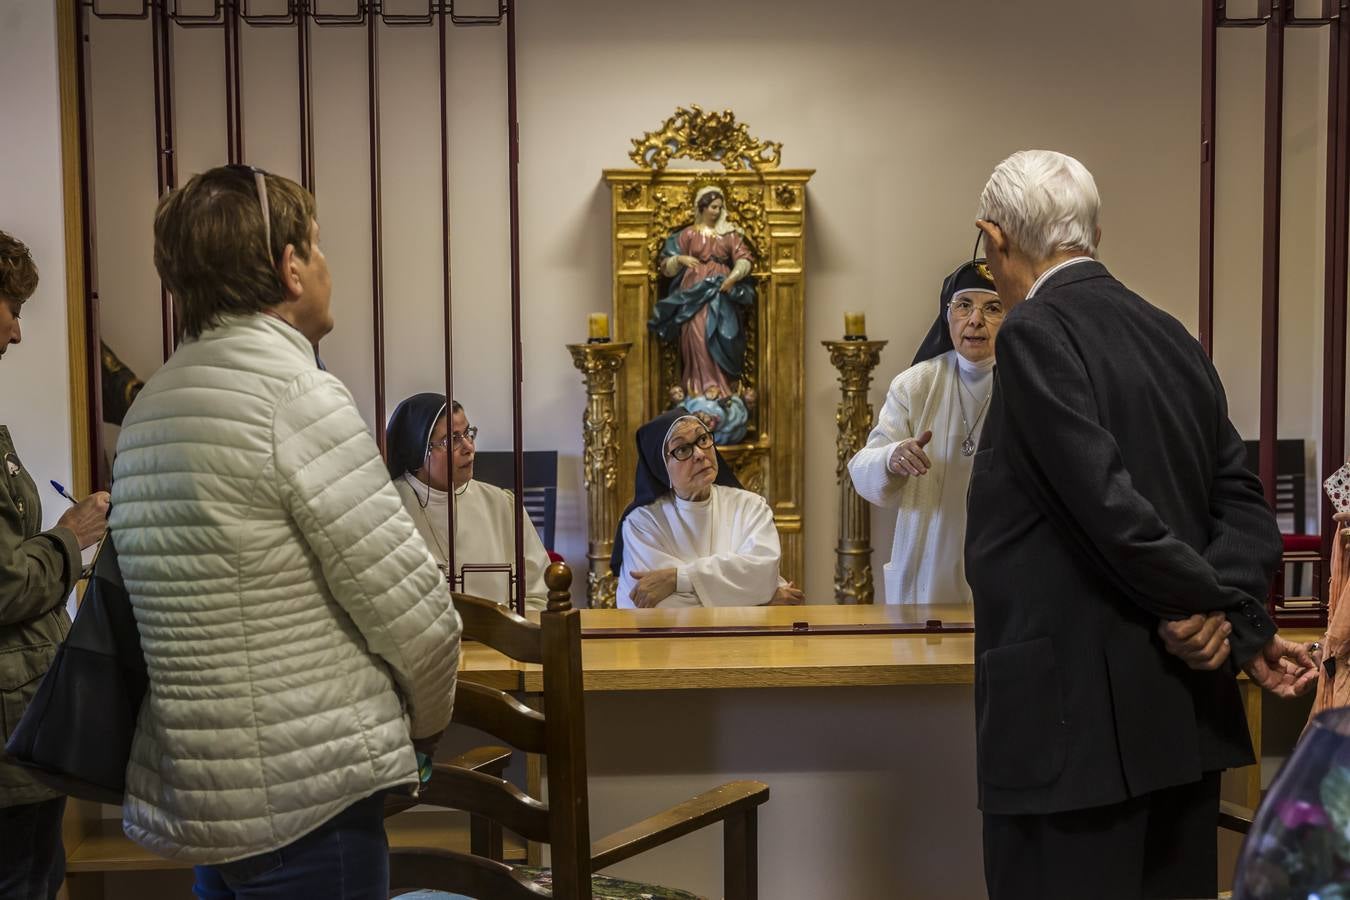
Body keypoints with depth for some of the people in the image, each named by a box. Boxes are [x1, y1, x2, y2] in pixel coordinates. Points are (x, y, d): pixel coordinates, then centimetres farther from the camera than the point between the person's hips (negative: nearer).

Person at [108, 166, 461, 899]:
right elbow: (411, 605, -17)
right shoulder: (295, 394, -16)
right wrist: (428, 720, 3)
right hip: (302, 800, -8)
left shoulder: (151, 407, 9)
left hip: (196, 795, 8)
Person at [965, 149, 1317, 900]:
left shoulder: (1035, 333, -13)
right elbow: (1243, 501, 8)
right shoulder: (1169, 334, 11)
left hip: (1076, 715, -8)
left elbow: (1109, 502, -20)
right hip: (1181, 711, 8)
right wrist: (1241, 619, -3)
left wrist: (1210, 607, -8)